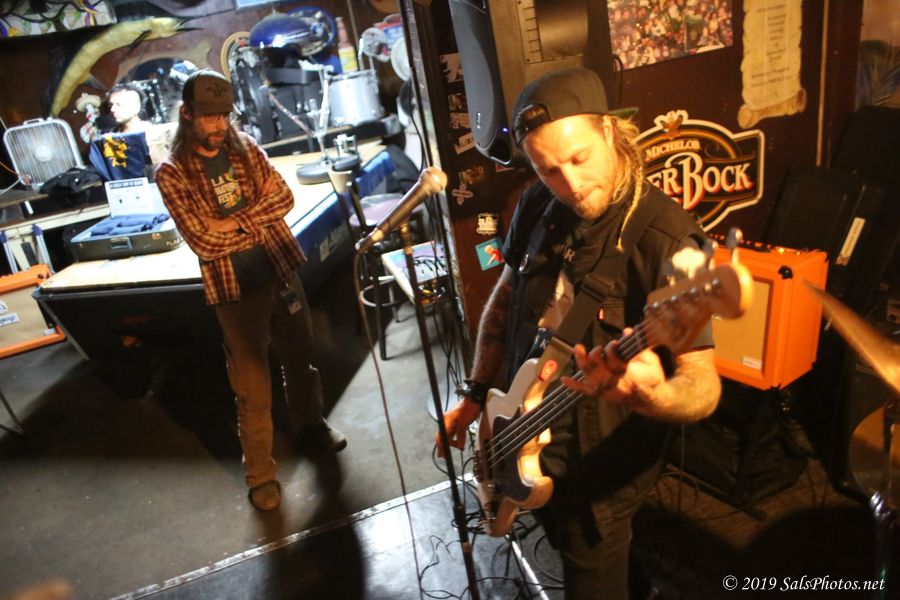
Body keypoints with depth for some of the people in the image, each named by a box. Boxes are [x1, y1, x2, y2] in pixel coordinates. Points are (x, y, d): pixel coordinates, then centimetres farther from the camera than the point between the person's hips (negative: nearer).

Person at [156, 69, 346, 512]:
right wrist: (261, 215, -10)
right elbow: (204, 242, -17)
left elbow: (284, 197, -6)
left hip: (281, 270, 5)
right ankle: (260, 473, 20)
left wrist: (236, 221, -19)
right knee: (252, 385, 3)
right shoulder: (172, 174, -10)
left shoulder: (246, 149, 3)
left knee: (299, 355, 20)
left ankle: (310, 421, 46)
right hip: (234, 289, -4)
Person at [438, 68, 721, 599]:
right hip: (527, 442, 7)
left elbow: (704, 387, -27)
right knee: (568, 549, 29)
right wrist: (477, 395, 6)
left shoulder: (665, 240, -26)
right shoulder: (538, 206, -6)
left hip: (599, 466, -6)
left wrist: (652, 396, -50)